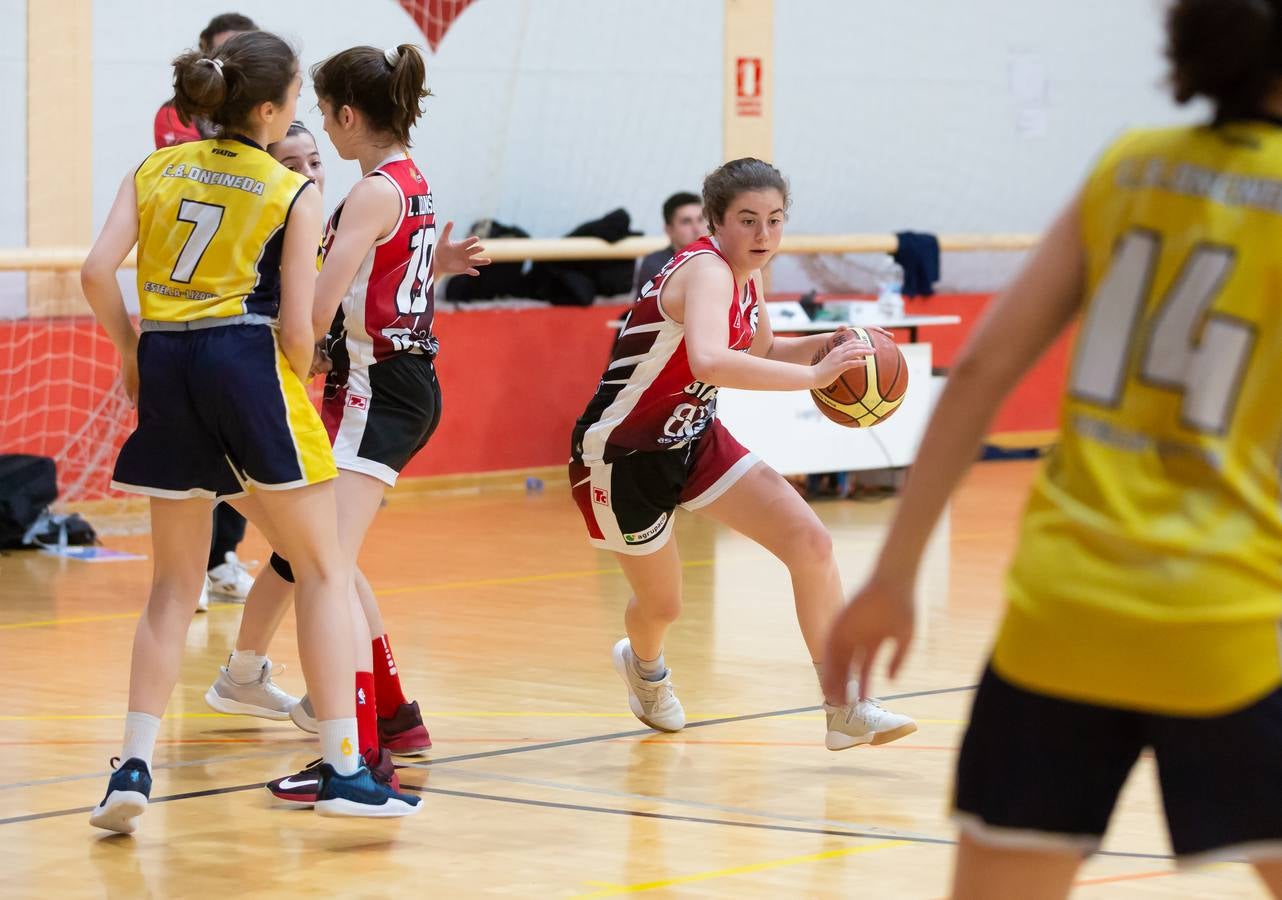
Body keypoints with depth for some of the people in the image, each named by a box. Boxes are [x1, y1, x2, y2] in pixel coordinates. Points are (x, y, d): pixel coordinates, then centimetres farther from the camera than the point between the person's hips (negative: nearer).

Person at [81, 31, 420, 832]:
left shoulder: (155, 171, 11)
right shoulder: (295, 193, 1)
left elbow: (97, 272, -1)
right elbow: (296, 327, -5)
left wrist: (133, 353, 13)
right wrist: (301, 389, 14)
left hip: (166, 365, 4)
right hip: (246, 357, -4)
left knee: (175, 585, 16)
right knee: (324, 570, 7)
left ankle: (134, 767, 5)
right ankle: (344, 770, 4)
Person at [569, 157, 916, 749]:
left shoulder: (744, 277, -2)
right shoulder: (706, 271, -28)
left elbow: (764, 352, 19)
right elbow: (709, 361, -49)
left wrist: (823, 345, -1)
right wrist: (813, 376, -47)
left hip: (693, 439, 8)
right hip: (621, 455, -8)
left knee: (810, 543, -8)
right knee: (661, 605, 12)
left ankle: (845, 708, -4)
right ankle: (643, 666, 50)